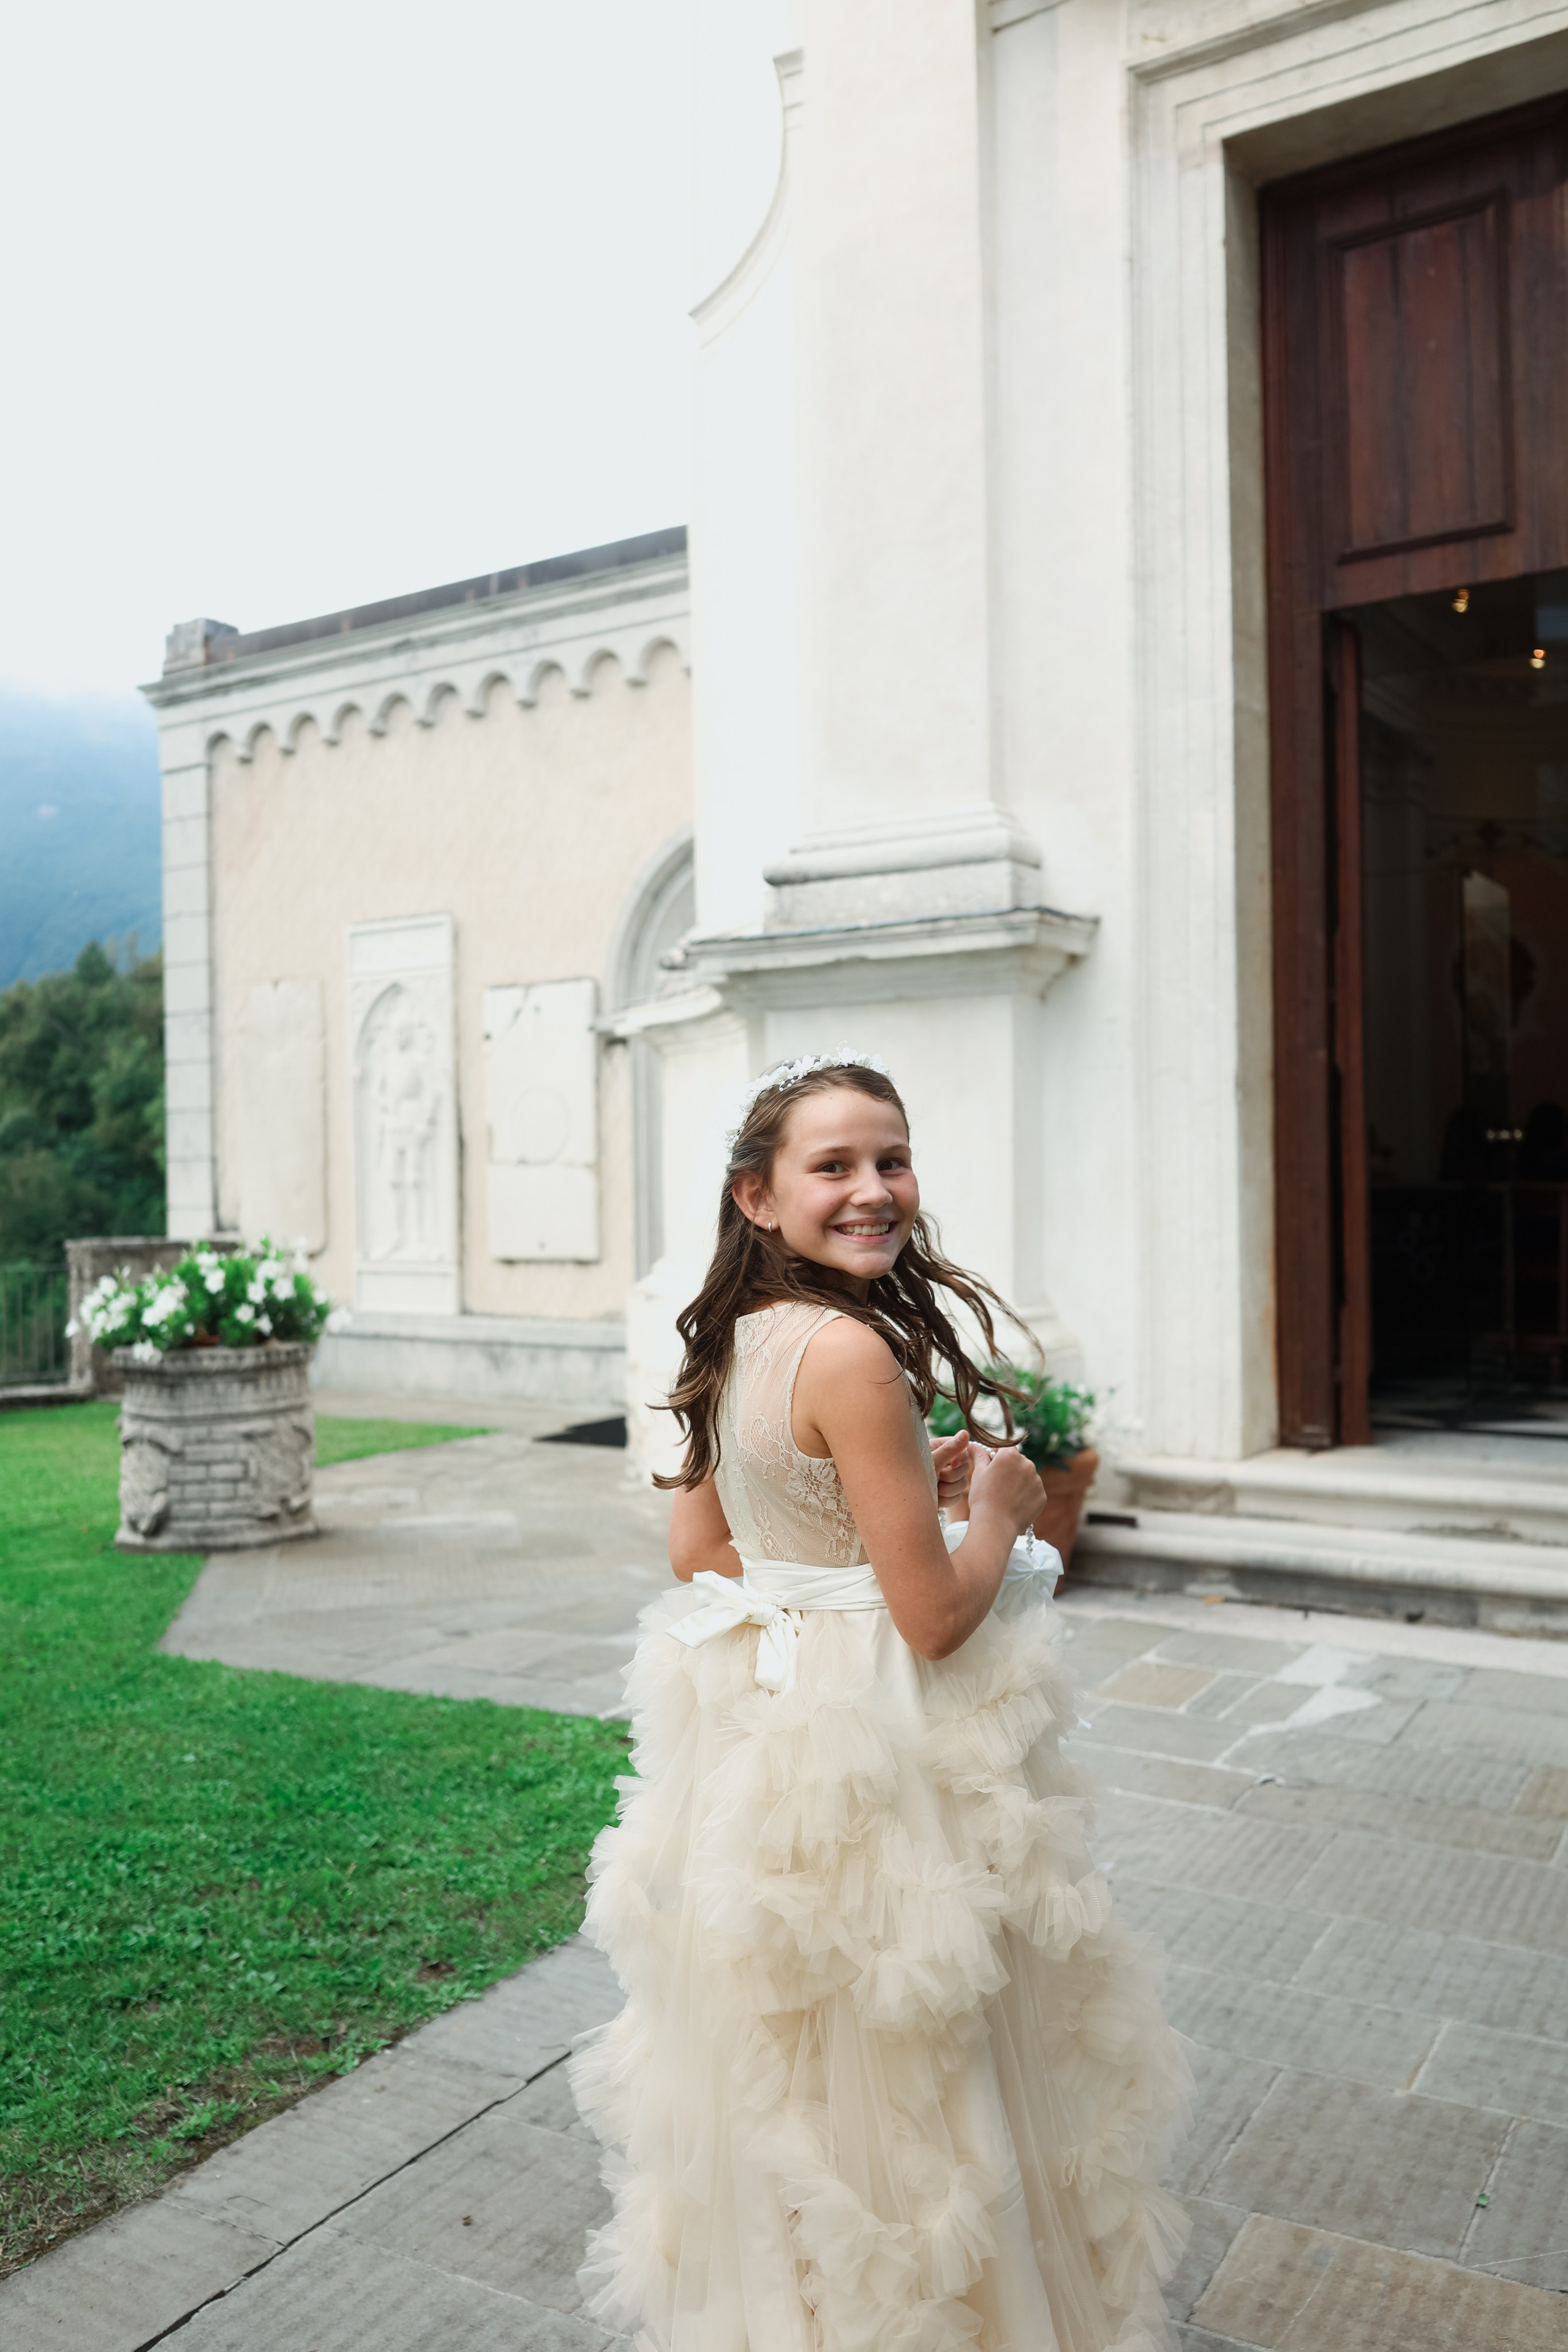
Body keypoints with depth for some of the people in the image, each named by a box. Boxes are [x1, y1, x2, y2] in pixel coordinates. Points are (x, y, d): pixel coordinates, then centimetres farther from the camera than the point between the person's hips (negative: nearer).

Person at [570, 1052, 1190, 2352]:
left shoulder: (734, 1341, 0)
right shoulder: (852, 1350, -25)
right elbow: (937, 1618, -24)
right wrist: (1000, 1509, -4)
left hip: (751, 1723, 8)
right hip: (868, 1751, -8)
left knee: (785, 2060, 26)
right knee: (896, 2071, 14)